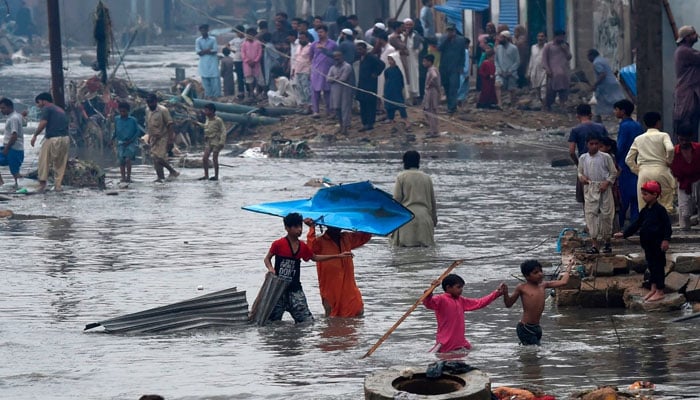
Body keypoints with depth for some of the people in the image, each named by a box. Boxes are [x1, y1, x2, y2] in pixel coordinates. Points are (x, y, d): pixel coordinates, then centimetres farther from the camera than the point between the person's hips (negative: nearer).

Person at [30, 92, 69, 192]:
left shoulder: (47, 109, 0)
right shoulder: (60, 110, 23)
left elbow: (43, 123, -13)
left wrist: (35, 135, -6)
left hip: (53, 138, -7)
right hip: (65, 138, 7)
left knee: (44, 161, 1)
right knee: (60, 164, 12)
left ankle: (42, 183, -4)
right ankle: (58, 185, 10)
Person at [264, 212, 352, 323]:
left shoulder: (303, 247, 6)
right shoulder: (278, 244, -7)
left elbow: (315, 257, 21)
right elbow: (267, 259, 5)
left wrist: (338, 256, 20)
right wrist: (270, 268, -18)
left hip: (294, 288, 3)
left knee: (307, 321, -7)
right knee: (273, 321, 1)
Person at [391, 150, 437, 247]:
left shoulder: (401, 177, 0)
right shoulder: (427, 178, 12)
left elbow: (396, 199, -3)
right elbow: (433, 201, 16)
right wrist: (434, 220, 25)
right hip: (424, 217, 3)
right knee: (425, 246, 3)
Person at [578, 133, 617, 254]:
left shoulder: (605, 157, -1)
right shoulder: (583, 158, 7)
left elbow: (613, 172, 3)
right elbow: (580, 172, 16)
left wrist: (607, 183, -11)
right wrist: (581, 177, -7)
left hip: (604, 189, -2)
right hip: (590, 189, 2)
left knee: (606, 214, 2)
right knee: (590, 214, -7)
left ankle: (607, 243, 17)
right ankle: (594, 244, -7)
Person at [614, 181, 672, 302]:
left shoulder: (660, 210, -13)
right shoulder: (644, 211, 9)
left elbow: (667, 225, -14)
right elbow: (636, 225, 15)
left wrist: (666, 239, -20)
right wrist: (624, 234, 10)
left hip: (658, 244, -8)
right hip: (648, 244, 8)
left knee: (658, 266, -1)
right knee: (651, 266, 14)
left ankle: (660, 291, 5)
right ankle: (653, 289, 24)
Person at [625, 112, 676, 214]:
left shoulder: (638, 139, 13)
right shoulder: (663, 136, 1)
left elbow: (629, 159, 11)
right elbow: (670, 149, -18)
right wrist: (669, 161, -1)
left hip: (643, 172, 3)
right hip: (660, 171, -3)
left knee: (644, 208, 4)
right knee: (666, 205, 8)